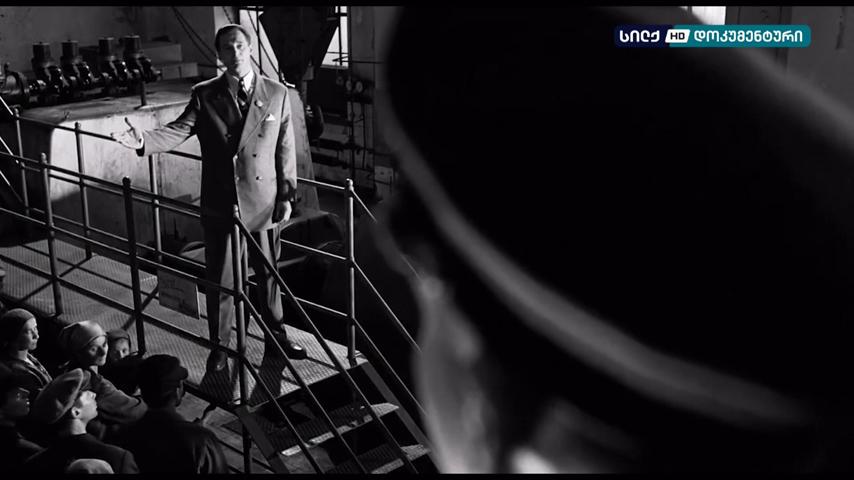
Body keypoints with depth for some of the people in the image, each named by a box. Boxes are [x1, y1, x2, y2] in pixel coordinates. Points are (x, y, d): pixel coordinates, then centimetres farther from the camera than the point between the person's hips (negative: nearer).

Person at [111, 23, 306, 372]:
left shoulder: (277, 94, -2)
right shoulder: (204, 95, -2)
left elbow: (285, 149, 0)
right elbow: (179, 130, -12)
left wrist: (287, 196, -1)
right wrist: (144, 141, -31)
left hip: (264, 203, 0)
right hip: (221, 205, 0)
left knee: (269, 273, 15)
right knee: (220, 279, 9)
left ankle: (276, 333, 36)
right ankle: (220, 345, 27)